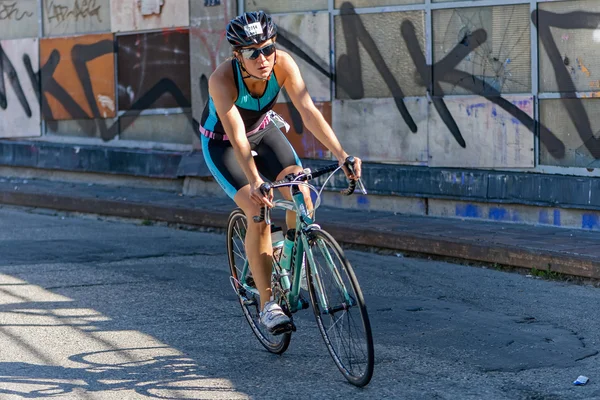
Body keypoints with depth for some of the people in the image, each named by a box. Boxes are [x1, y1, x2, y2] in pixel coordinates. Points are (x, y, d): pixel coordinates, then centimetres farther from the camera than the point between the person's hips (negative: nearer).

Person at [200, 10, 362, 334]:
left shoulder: (283, 64, -27)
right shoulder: (222, 79, -36)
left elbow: (309, 113, -33)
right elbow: (237, 137, -43)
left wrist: (341, 156, -44)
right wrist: (255, 182, -56)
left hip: (263, 131, 4)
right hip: (221, 144, -4)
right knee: (258, 212, -22)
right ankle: (267, 304, -13)